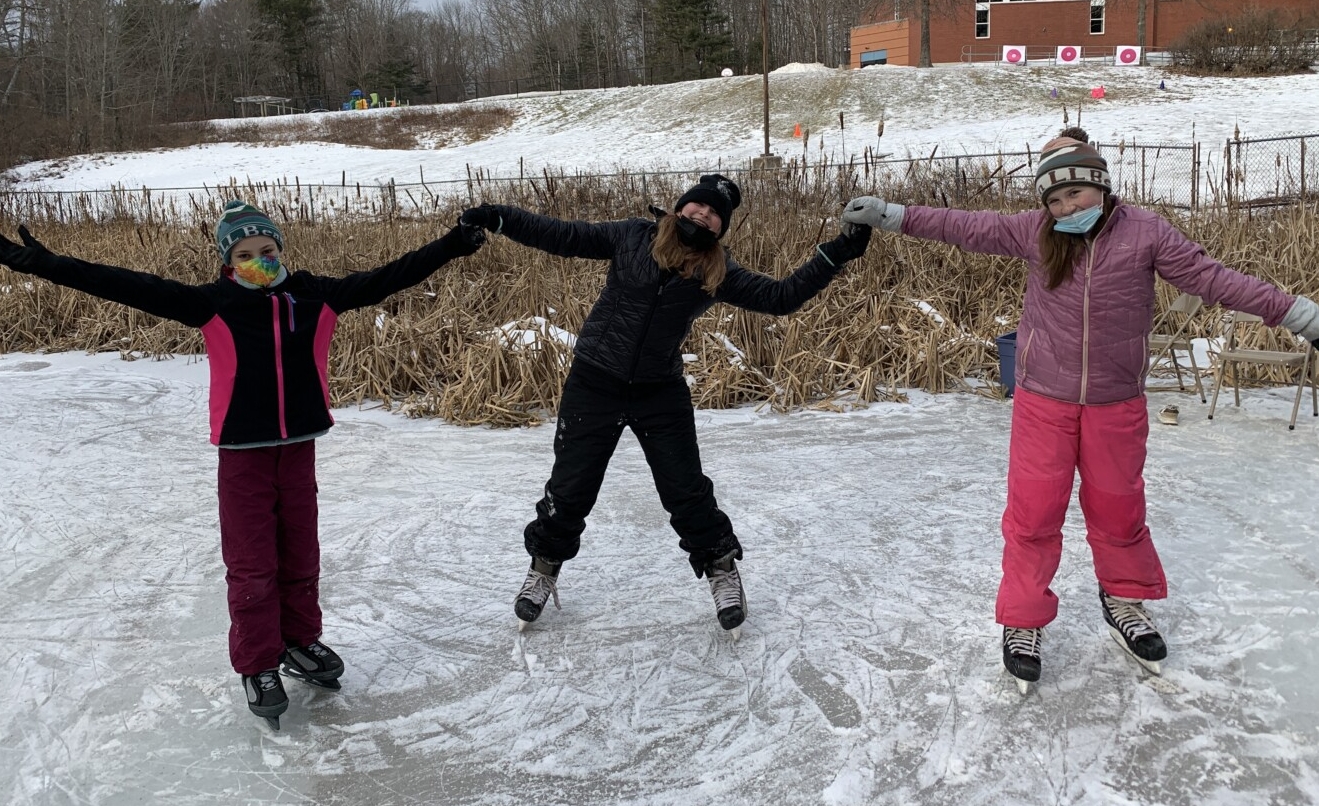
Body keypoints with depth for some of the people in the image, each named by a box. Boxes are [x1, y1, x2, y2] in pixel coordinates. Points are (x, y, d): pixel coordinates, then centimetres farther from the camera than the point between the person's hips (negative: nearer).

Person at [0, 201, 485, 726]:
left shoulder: (315, 297, -2)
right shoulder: (212, 305, -8)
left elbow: (385, 279, 0)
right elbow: (133, 288, -14)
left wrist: (452, 246, -1)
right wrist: (44, 264, -22)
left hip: (299, 446, 3)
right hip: (243, 452, -2)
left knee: (301, 554, 15)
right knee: (251, 563, 5)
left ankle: (299, 642, 35)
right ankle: (258, 665, 20)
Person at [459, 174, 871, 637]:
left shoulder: (718, 272, -2)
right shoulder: (632, 237, -3)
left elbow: (779, 297, -4)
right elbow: (563, 238, -1)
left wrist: (835, 256, -11)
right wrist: (498, 219, -8)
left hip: (661, 394, 0)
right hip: (594, 385, 0)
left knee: (687, 491, 4)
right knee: (570, 489, 6)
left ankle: (721, 569, 27)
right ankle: (544, 569, 30)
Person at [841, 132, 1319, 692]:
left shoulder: (1145, 233, -7)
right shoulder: (1034, 233, -4)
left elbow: (1212, 278, -7)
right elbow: (965, 228, -3)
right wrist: (890, 216, -7)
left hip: (1116, 403, 0)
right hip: (1043, 399, 0)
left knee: (1117, 509, 15)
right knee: (1033, 510, 2)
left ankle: (1125, 602, 40)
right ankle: (1023, 621, 19)